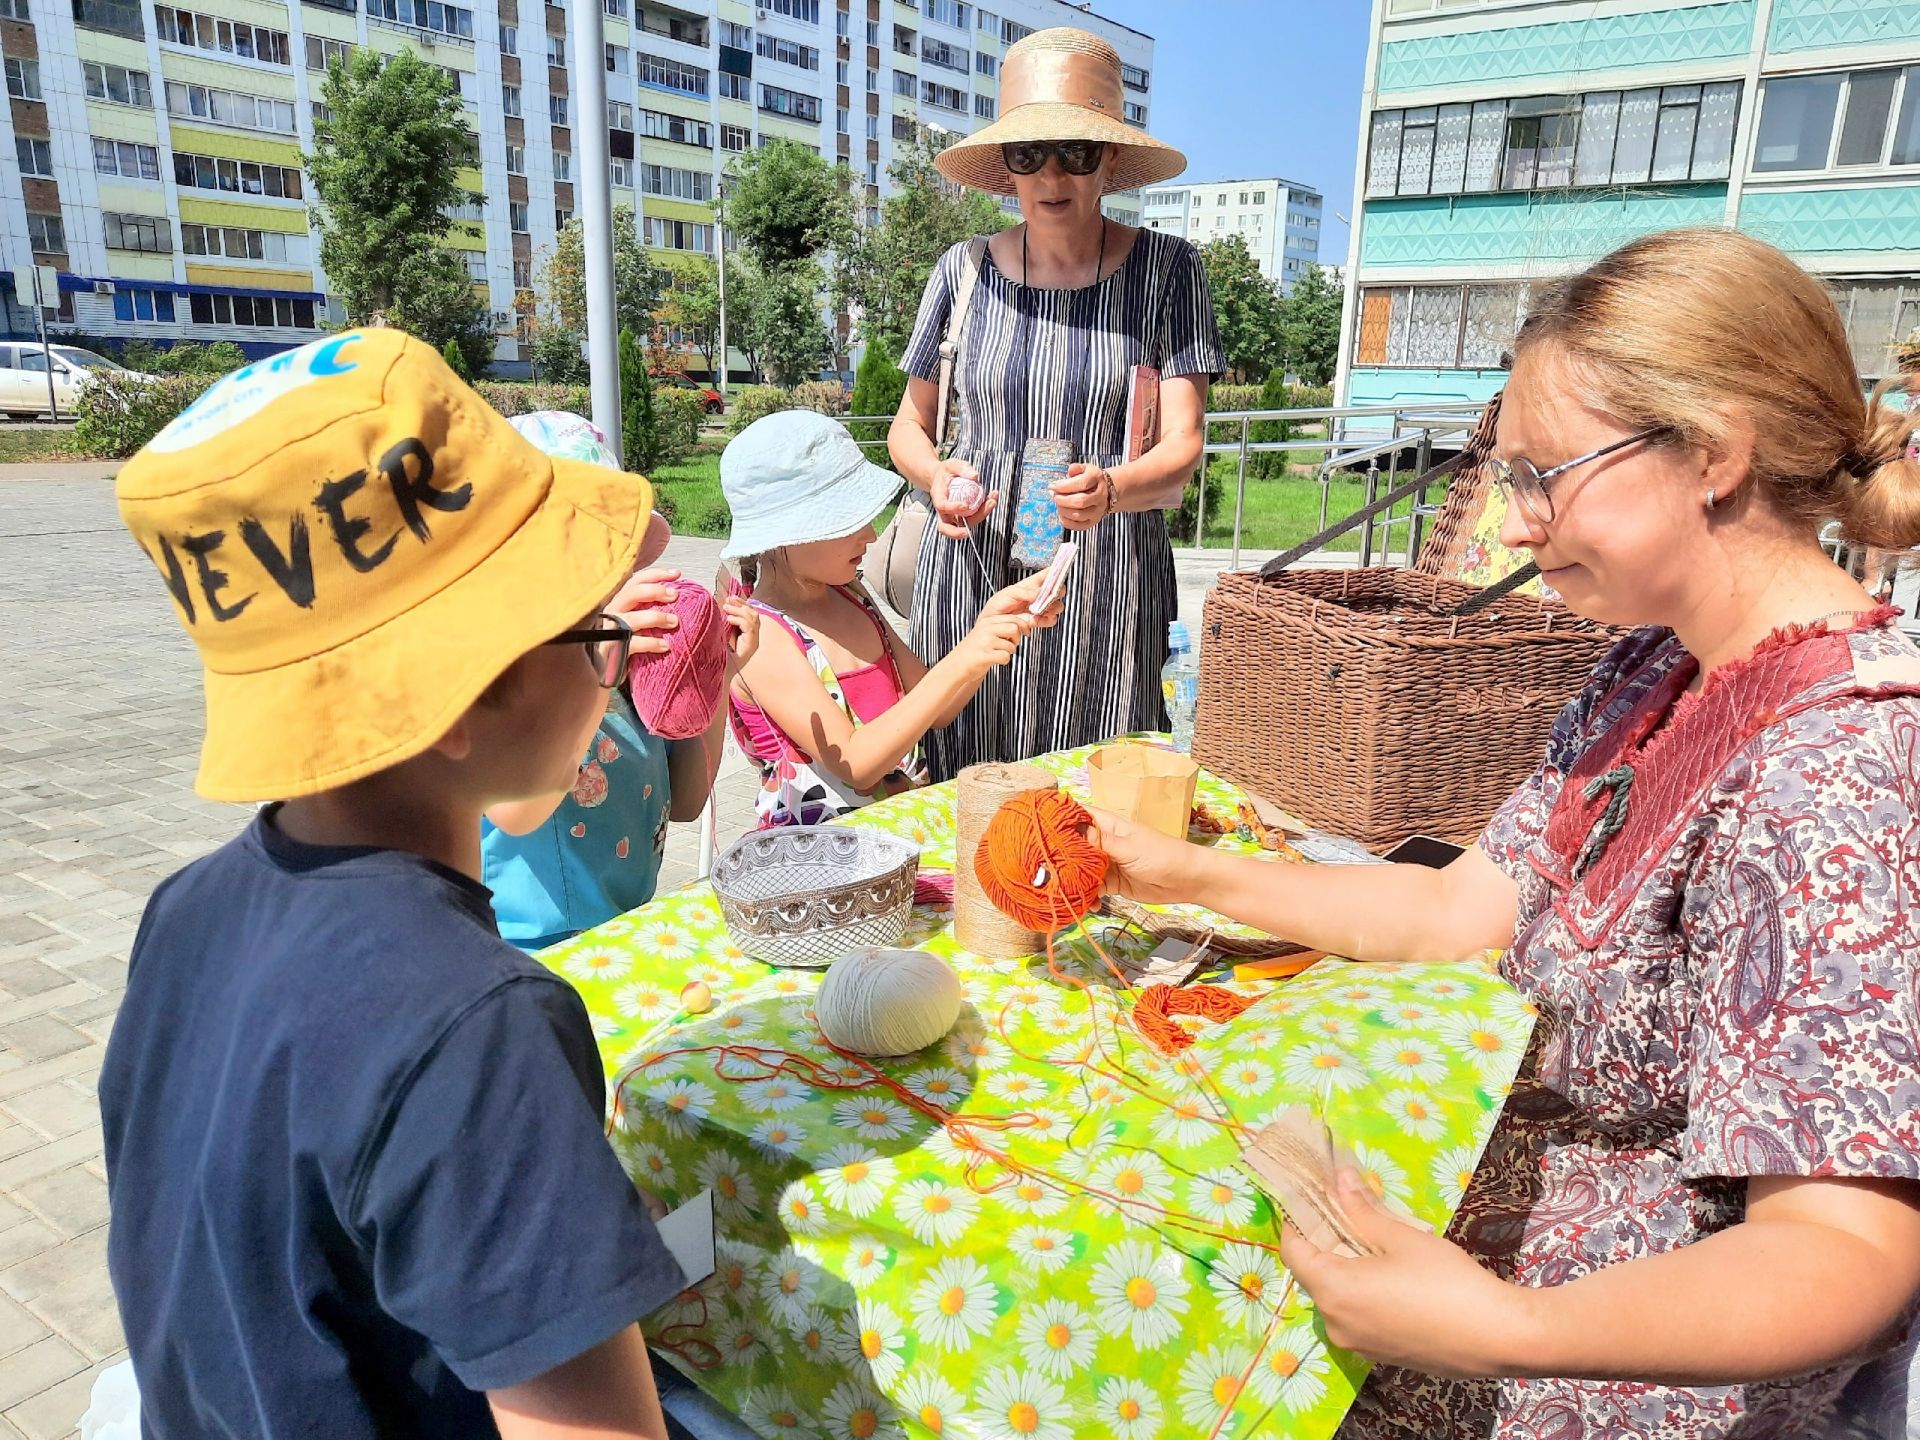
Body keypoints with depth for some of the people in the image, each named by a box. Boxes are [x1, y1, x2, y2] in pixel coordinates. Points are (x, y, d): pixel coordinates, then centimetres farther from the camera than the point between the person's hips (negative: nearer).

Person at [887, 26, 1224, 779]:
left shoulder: (1166, 270, -1)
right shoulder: (964, 271, 5)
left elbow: (1181, 449, -8)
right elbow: (910, 426, 13)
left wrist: (1112, 491, -29)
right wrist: (937, 477, -10)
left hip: (1107, 577, -1)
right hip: (974, 569, 2)